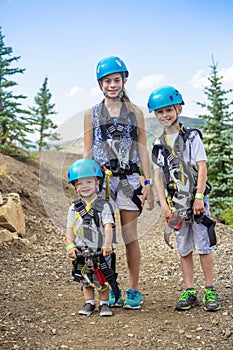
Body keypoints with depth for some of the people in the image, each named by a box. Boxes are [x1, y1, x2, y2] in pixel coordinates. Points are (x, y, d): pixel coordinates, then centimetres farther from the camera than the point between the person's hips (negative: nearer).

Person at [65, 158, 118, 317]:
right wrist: (70, 246, -9)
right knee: (86, 279, 12)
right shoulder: (74, 208, 3)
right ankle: (89, 303, 28)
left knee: (103, 279, 4)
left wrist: (107, 244, -29)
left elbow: (108, 226, -16)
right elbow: (70, 230, 5)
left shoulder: (103, 205, -6)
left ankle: (104, 303, 20)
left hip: (101, 251, -3)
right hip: (81, 252, 3)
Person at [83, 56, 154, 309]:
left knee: (130, 237, 1)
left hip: (129, 179, 0)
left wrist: (148, 183, 1)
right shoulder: (92, 114, 10)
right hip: (101, 180, 1)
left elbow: (142, 149, 7)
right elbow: (88, 152, 8)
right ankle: (110, 289, 14)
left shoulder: (135, 113, 9)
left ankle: (133, 290, 13)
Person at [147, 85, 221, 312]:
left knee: (203, 245, -1)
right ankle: (189, 291, 16)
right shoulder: (158, 146, 8)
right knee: (183, 249, 8)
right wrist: (164, 204, -3)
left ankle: (210, 290, 9)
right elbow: (158, 176, 6)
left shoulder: (191, 137, -2)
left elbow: (202, 168, -6)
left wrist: (199, 198, -13)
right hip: (176, 203, 3)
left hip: (196, 200, -3)